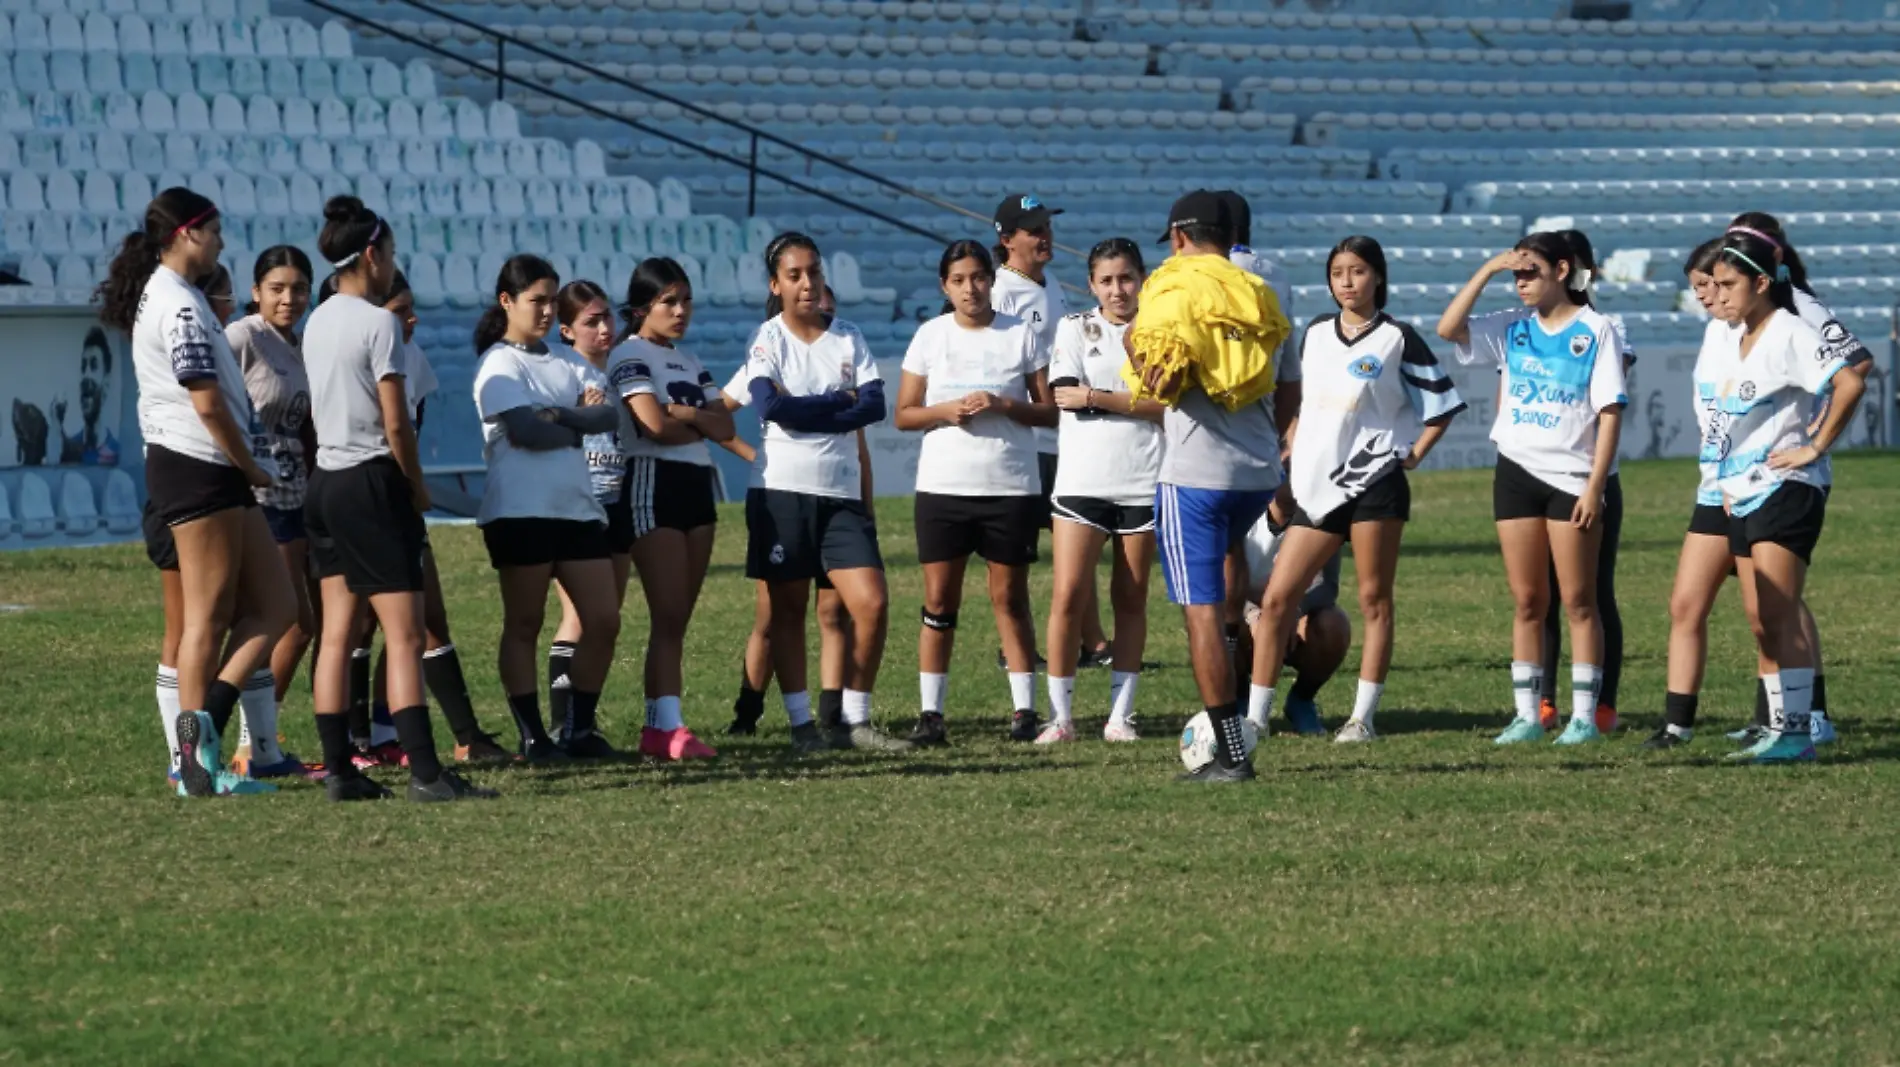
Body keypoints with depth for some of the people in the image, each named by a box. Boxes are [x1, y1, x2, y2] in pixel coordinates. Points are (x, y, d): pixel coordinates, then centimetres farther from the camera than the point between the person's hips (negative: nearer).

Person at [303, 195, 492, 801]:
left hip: (325, 479, 8)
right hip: (372, 484, -8)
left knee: (337, 632, 8)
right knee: (404, 634, -10)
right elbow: (396, 423, -15)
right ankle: (424, 772, -15)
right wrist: (417, 487, -1)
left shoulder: (317, 323, 11)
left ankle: (338, 769, 7)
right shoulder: (378, 323, -12)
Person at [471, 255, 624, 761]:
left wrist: (558, 415, -14)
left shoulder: (564, 362, 16)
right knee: (524, 625, 0)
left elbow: (609, 417, 1)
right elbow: (525, 430, -16)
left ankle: (579, 729, 11)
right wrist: (580, 428, -1)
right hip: (522, 509, -6)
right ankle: (532, 736, 3)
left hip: (578, 506, 7)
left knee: (603, 620, 2)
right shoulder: (499, 364, -3)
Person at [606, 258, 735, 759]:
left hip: (697, 487, 8)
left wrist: (686, 413, -11)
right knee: (667, 615, -13)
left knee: (679, 618, 5)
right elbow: (654, 423, -20)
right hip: (654, 486, -8)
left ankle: (657, 727, 6)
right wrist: (704, 425, -3)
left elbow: (725, 426, 7)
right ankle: (668, 726, -17)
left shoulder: (688, 361, 19)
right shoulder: (631, 355, -5)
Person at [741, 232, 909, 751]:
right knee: (788, 611, 3)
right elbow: (773, 405, -17)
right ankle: (801, 723, 9)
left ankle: (855, 720, 3)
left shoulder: (848, 338, 8)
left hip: (841, 493, 3)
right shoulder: (767, 340, -1)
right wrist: (840, 401, -9)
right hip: (782, 489, -3)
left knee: (872, 603, -7)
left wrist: (804, 411, -14)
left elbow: (874, 406, -5)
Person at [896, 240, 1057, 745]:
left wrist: (1003, 406, -15)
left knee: (1010, 598, 2)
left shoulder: (1020, 335, 2)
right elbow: (904, 414, 6)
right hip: (942, 487, 1)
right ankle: (931, 712, 3)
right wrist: (949, 410, -13)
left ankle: (1024, 708, 7)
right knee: (938, 599, 0)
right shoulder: (931, 336, 5)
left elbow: (1050, 411, 2)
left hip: (1011, 488, -1)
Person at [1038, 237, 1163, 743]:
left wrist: (1095, 397, -10)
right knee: (1069, 596, -9)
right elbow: (1066, 397, -6)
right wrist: (1140, 402, -8)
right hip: (1082, 480, -1)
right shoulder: (1074, 330, 7)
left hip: (1143, 482, 1)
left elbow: (1169, 407, -5)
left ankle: (1121, 715, 10)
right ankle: (1060, 716, -3)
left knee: (1131, 600, 4)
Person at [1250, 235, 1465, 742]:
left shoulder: (1397, 339, -2)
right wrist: (1294, 453, 17)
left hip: (1374, 484, -5)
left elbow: (1442, 404, 2)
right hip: (1315, 486, 5)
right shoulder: (1316, 335, 13)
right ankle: (1255, 716, 1)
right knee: (1277, 600, -1)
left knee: (1374, 600, -1)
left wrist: (1413, 455, -4)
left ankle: (1363, 717, 3)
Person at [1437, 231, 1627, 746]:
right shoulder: (1512, 328, 8)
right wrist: (1487, 270, -7)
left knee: (1578, 602, -1)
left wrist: (1595, 485, -12)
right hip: (1517, 470, 4)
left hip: (1572, 477, -4)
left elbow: (1610, 412, -6)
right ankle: (1526, 713, 10)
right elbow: (1448, 328, -4)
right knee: (1527, 602, 7)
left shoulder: (1595, 331, -4)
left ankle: (1584, 714, 2)